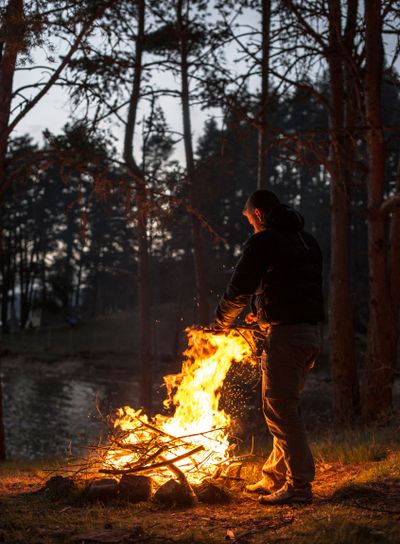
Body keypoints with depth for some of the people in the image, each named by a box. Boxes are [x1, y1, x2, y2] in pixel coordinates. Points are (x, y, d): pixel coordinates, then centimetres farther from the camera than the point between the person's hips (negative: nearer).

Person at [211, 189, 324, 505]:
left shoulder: (263, 241, -6)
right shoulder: (308, 240, 19)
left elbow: (238, 290, -6)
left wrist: (220, 325, 11)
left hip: (286, 333, -9)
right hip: (312, 330, 9)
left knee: (280, 409, -5)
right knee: (286, 406, 16)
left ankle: (300, 485, -5)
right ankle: (275, 478, 22)